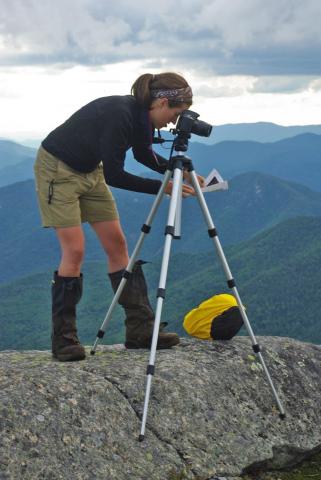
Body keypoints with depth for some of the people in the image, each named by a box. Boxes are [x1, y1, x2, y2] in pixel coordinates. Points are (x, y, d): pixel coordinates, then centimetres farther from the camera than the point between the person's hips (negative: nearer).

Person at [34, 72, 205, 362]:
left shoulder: (141, 116, -6)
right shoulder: (119, 115, -31)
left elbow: (143, 154, 13)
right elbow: (114, 176, -28)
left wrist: (180, 172, 1)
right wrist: (163, 188, -24)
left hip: (90, 171, 8)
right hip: (56, 168, -8)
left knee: (117, 245, 2)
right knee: (75, 251, -12)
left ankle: (140, 329, 4)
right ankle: (64, 341, -2)